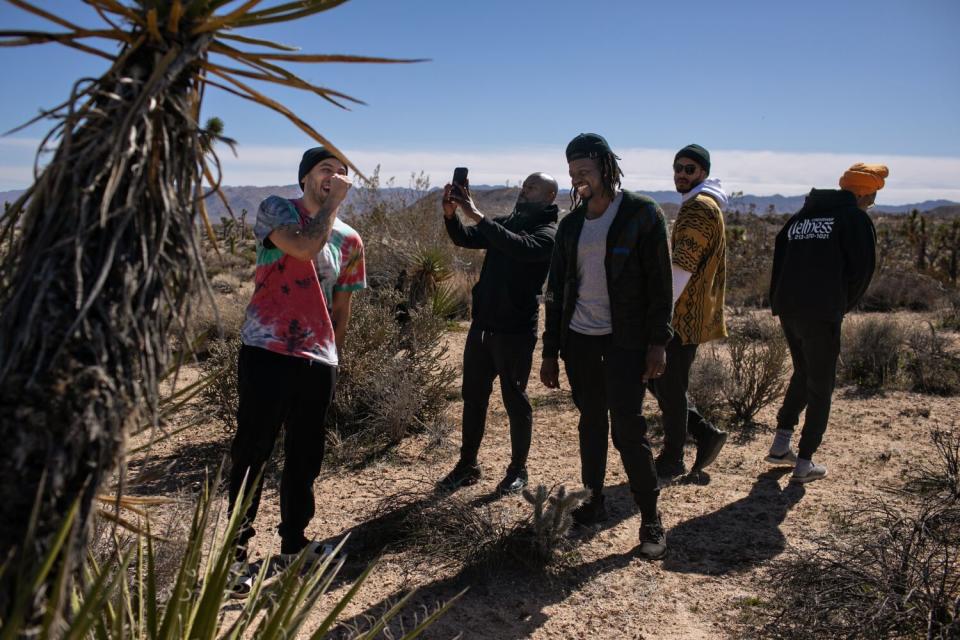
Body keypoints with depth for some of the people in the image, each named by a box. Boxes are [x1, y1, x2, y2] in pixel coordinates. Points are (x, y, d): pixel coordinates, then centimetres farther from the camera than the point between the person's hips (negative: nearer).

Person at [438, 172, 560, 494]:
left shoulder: (548, 233, -8)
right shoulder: (506, 222, 12)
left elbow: (520, 247, -29)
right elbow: (464, 239, 5)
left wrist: (477, 216, -33)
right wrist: (451, 214, -14)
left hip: (515, 331, -6)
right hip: (482, 324, 7)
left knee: (515, 400, 4)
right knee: (473, 397, 12)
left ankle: (518, 469, 20)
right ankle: (467, 465, 24)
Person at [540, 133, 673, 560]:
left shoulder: (642, 214, -4)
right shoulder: (571, 223, 10)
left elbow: (660, 283, -7)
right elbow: (556, 289, 11)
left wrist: (657, 343, -14)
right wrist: (550, 351, 9)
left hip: (625, 341, -5)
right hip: (579, 340, 5)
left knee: (628, 429, -6)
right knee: (591, 424, 13)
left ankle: (651, 520, 7)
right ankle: (593, 502, 26)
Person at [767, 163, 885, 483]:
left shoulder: (801, 216, 16)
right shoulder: (856, 219, -3)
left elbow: (780, 260, 12)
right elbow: (862, 269, -7)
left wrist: (780, 302, 11)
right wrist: (843, 305, 8)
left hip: (787, 310, 6)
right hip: (821, 314, -6)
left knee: (802, 374, 23)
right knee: (820, 387, 5)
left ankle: (780, 445, 21)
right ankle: (804, 463, 7)